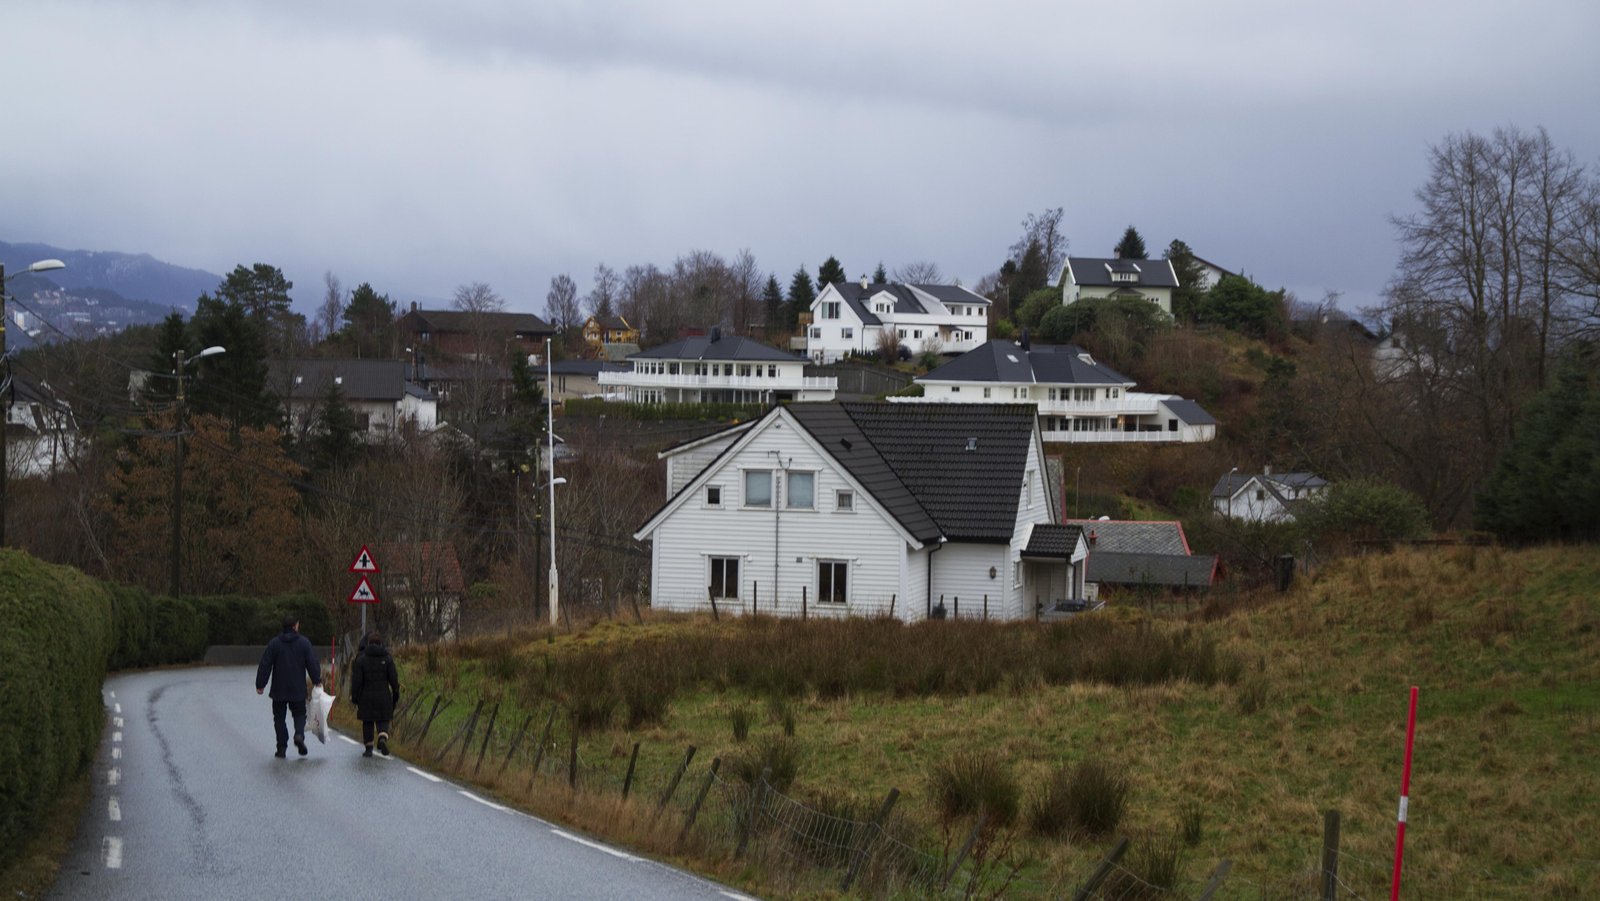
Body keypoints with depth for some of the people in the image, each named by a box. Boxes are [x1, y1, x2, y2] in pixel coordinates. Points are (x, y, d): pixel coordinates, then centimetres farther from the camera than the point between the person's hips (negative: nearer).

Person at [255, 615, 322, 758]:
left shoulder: (274, 644, -1)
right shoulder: (304, 643, -2)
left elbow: (265, 666, -1)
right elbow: (313, 664, -3)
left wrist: (260, 685, 5)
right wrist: (317, 681, 8)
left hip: (279, 690, 0)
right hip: (298, 690, 0)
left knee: (279, 717, 10)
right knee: (299, 714, 12)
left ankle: (282, 748, 5)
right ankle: (299, 734, -18)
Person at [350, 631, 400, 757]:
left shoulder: (361, 658, -5)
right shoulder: (387, 658, -2)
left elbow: (357, 680, -7)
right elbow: (393, 678, -3)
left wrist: (354, 697, -1)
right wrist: (396, 694, 8)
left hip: (366, 697, 0)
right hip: (383, 696, 0)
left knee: (367, 723, 12)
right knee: (382, 722, 6)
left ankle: (368, 749, 13)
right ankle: (382, 740, -22)